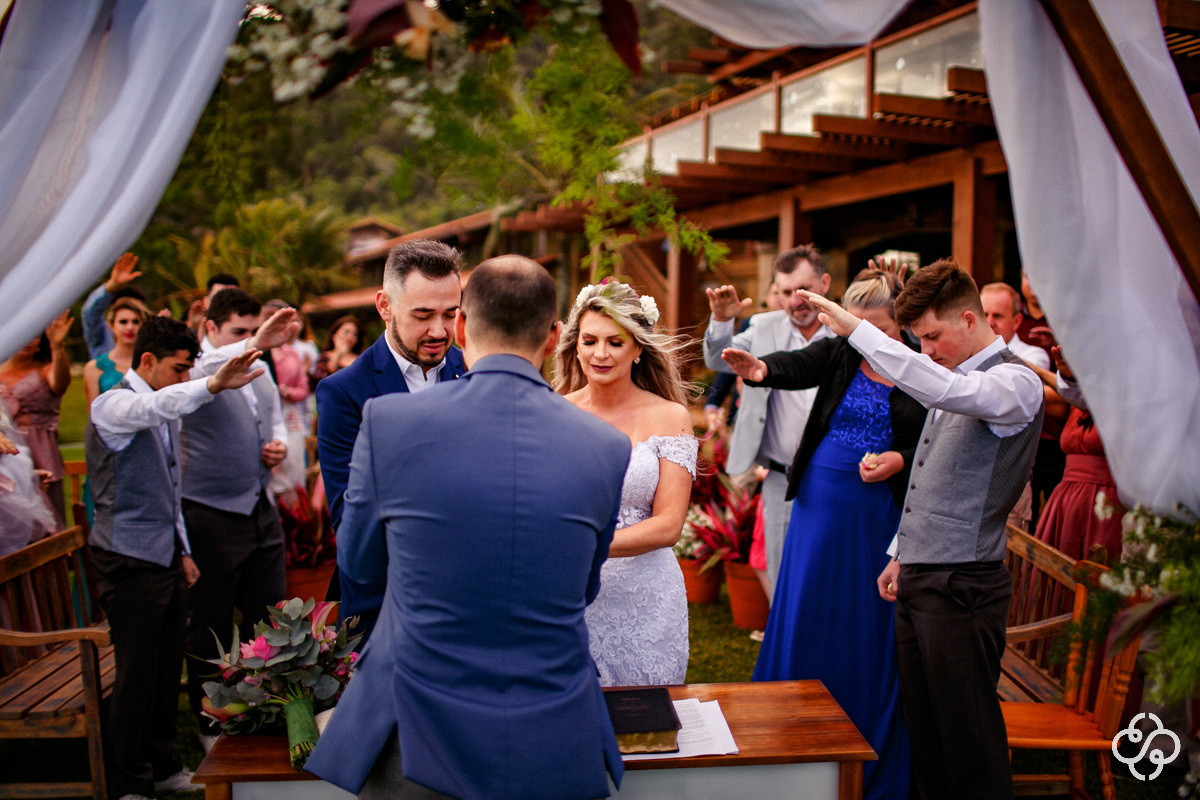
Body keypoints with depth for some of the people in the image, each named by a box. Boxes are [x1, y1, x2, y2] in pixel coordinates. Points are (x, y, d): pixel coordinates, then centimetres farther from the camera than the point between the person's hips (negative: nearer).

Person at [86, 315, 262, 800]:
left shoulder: (165, 412, 15)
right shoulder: (113, 406, -12)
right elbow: (155, 407, -38)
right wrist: (212, 385, -54)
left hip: (165, 557, 8)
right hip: (129, 560, -8)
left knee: (167, 667, 14)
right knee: (136, 673, -1)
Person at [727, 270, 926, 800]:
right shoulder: (838, 354, 2)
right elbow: (797, 366, -18)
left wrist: (898, 460, -18)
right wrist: (761, 370, -39)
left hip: (881, 513, -2)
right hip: (821, 503, 2)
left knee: (873, 627, 5)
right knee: (806, 615, 8)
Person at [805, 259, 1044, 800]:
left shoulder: (1015, 382, -12)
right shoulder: (954, 380, 16)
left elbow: (942, 389, -35)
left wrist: (856, 329, -33)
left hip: (962, 584, -8)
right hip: (916, 578, 8)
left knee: (968, 736, 1)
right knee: (923, 730, 15)